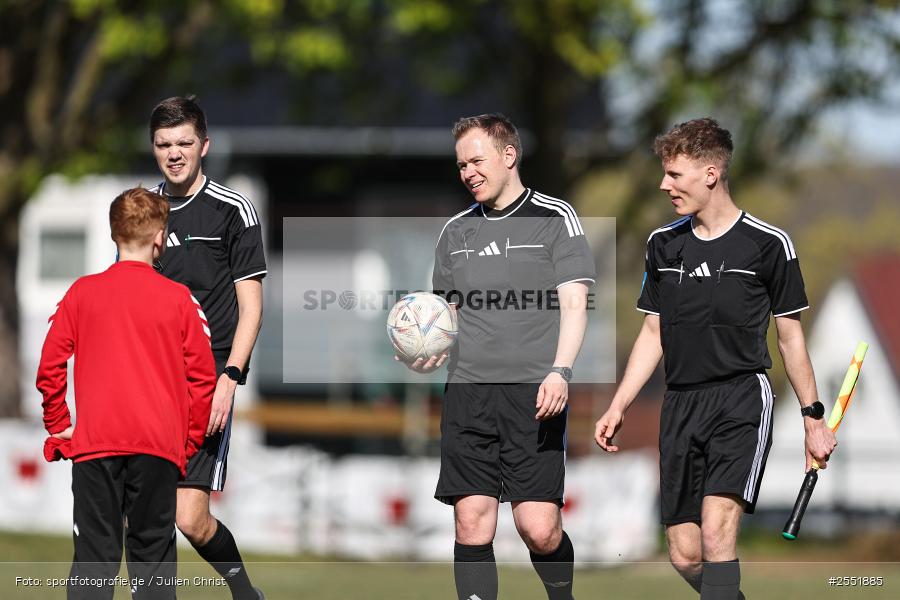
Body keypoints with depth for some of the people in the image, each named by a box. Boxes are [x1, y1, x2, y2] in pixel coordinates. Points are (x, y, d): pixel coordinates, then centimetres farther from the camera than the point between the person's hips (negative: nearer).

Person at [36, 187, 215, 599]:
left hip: (94, 442, 0)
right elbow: (202, 377, 1)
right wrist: (189, 443, 12)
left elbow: (49, 368, 2)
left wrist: (59, 426, 14)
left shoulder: (82, 292, 2)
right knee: (152, 553, 7)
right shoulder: (178, 298, 0)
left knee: (94, 556, 0)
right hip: (159, 442, 0)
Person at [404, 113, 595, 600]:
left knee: (539, 528, -10)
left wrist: (560, 371, -18)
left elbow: (573, 304, -4)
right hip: (467, 392, 4)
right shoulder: (456, 232, 17)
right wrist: (429, 349, 2)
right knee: (471, 523, -3)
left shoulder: (555, 218, 2)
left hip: (533, 395, -4)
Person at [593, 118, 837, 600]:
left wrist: (814, 420, 5)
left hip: (742, 398, -5)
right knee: (684, 555, 0)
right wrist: (617, 408, 11)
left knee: (716, 532, -23)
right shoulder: (663, 244, 12)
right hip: (681, 405, 5)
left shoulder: (767, 244, -1)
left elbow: (789, 335, 5)